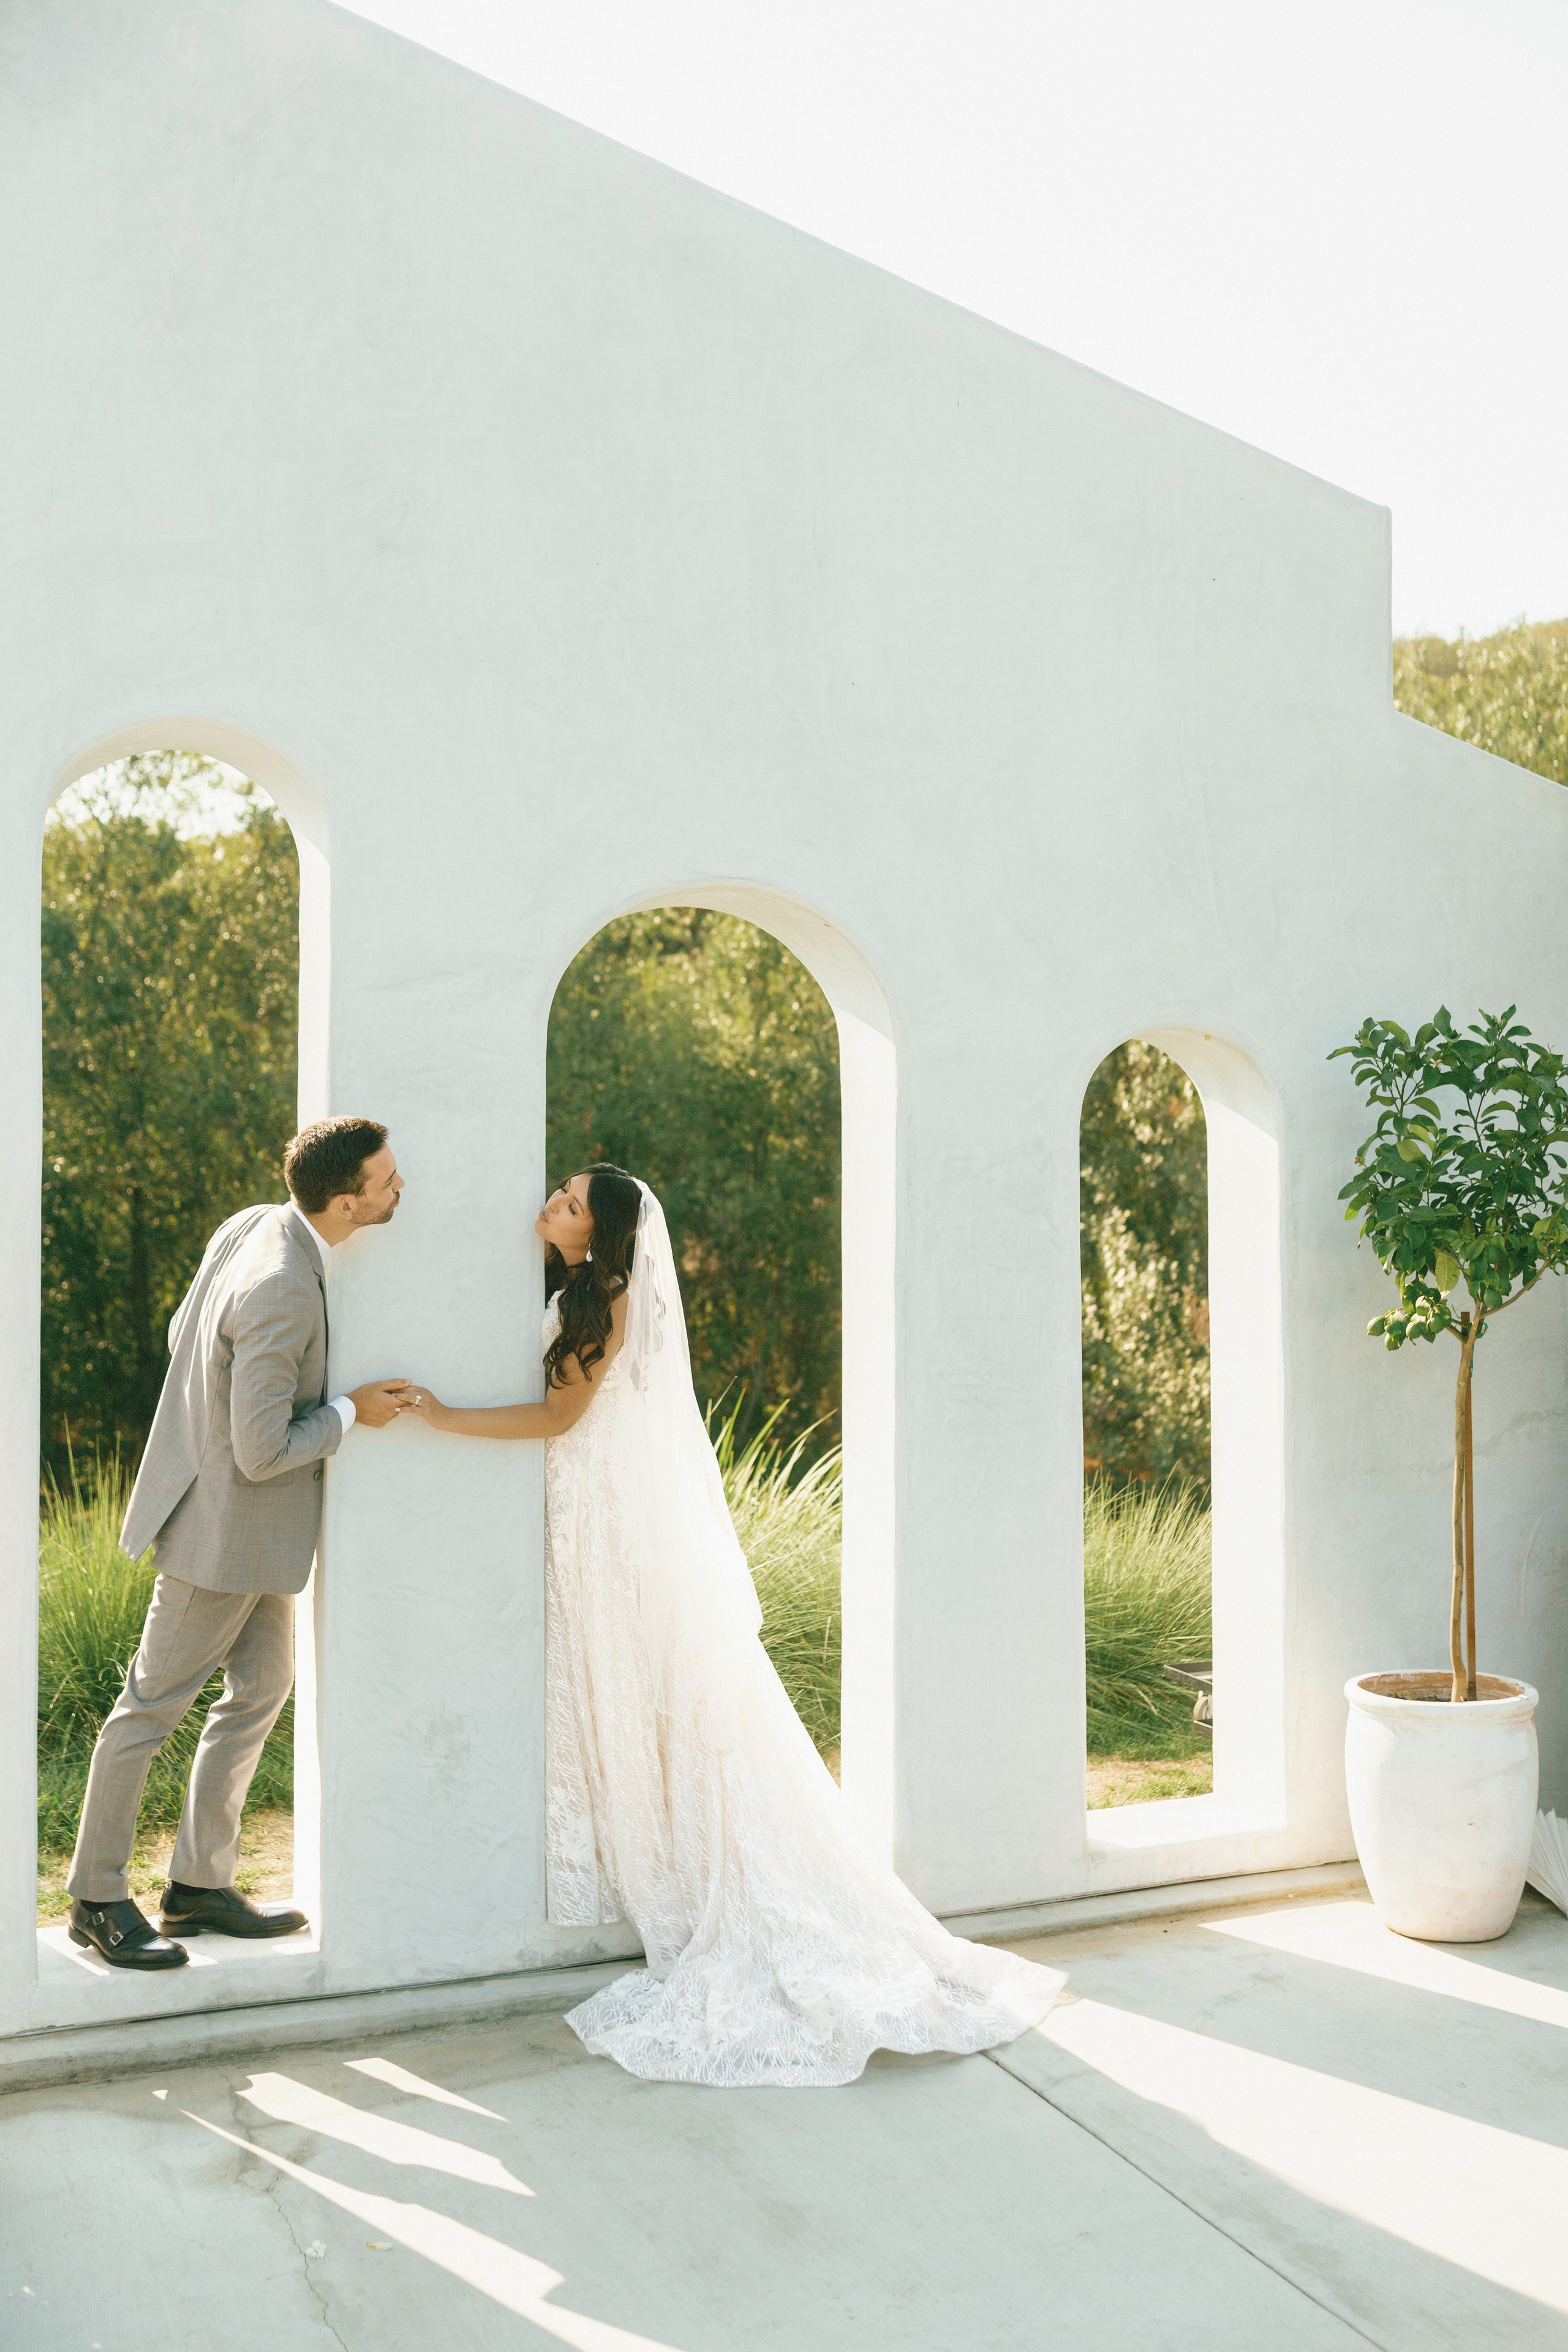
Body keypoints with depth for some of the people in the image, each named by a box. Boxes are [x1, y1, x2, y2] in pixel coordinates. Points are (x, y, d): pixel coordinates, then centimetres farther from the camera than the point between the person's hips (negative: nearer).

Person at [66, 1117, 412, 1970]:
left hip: (253, 1526, 10)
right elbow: (263, 1453, -26)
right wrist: (351, 1412, -14)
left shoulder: (248, 1225, -3)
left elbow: (179, 1336, 10)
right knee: (153, 1706, 5)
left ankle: (200, 1881, 28)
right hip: (226, 1525, -10)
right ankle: (97, 1897, 21)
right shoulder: (281, 1293, -31)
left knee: (262, 1687, 17)